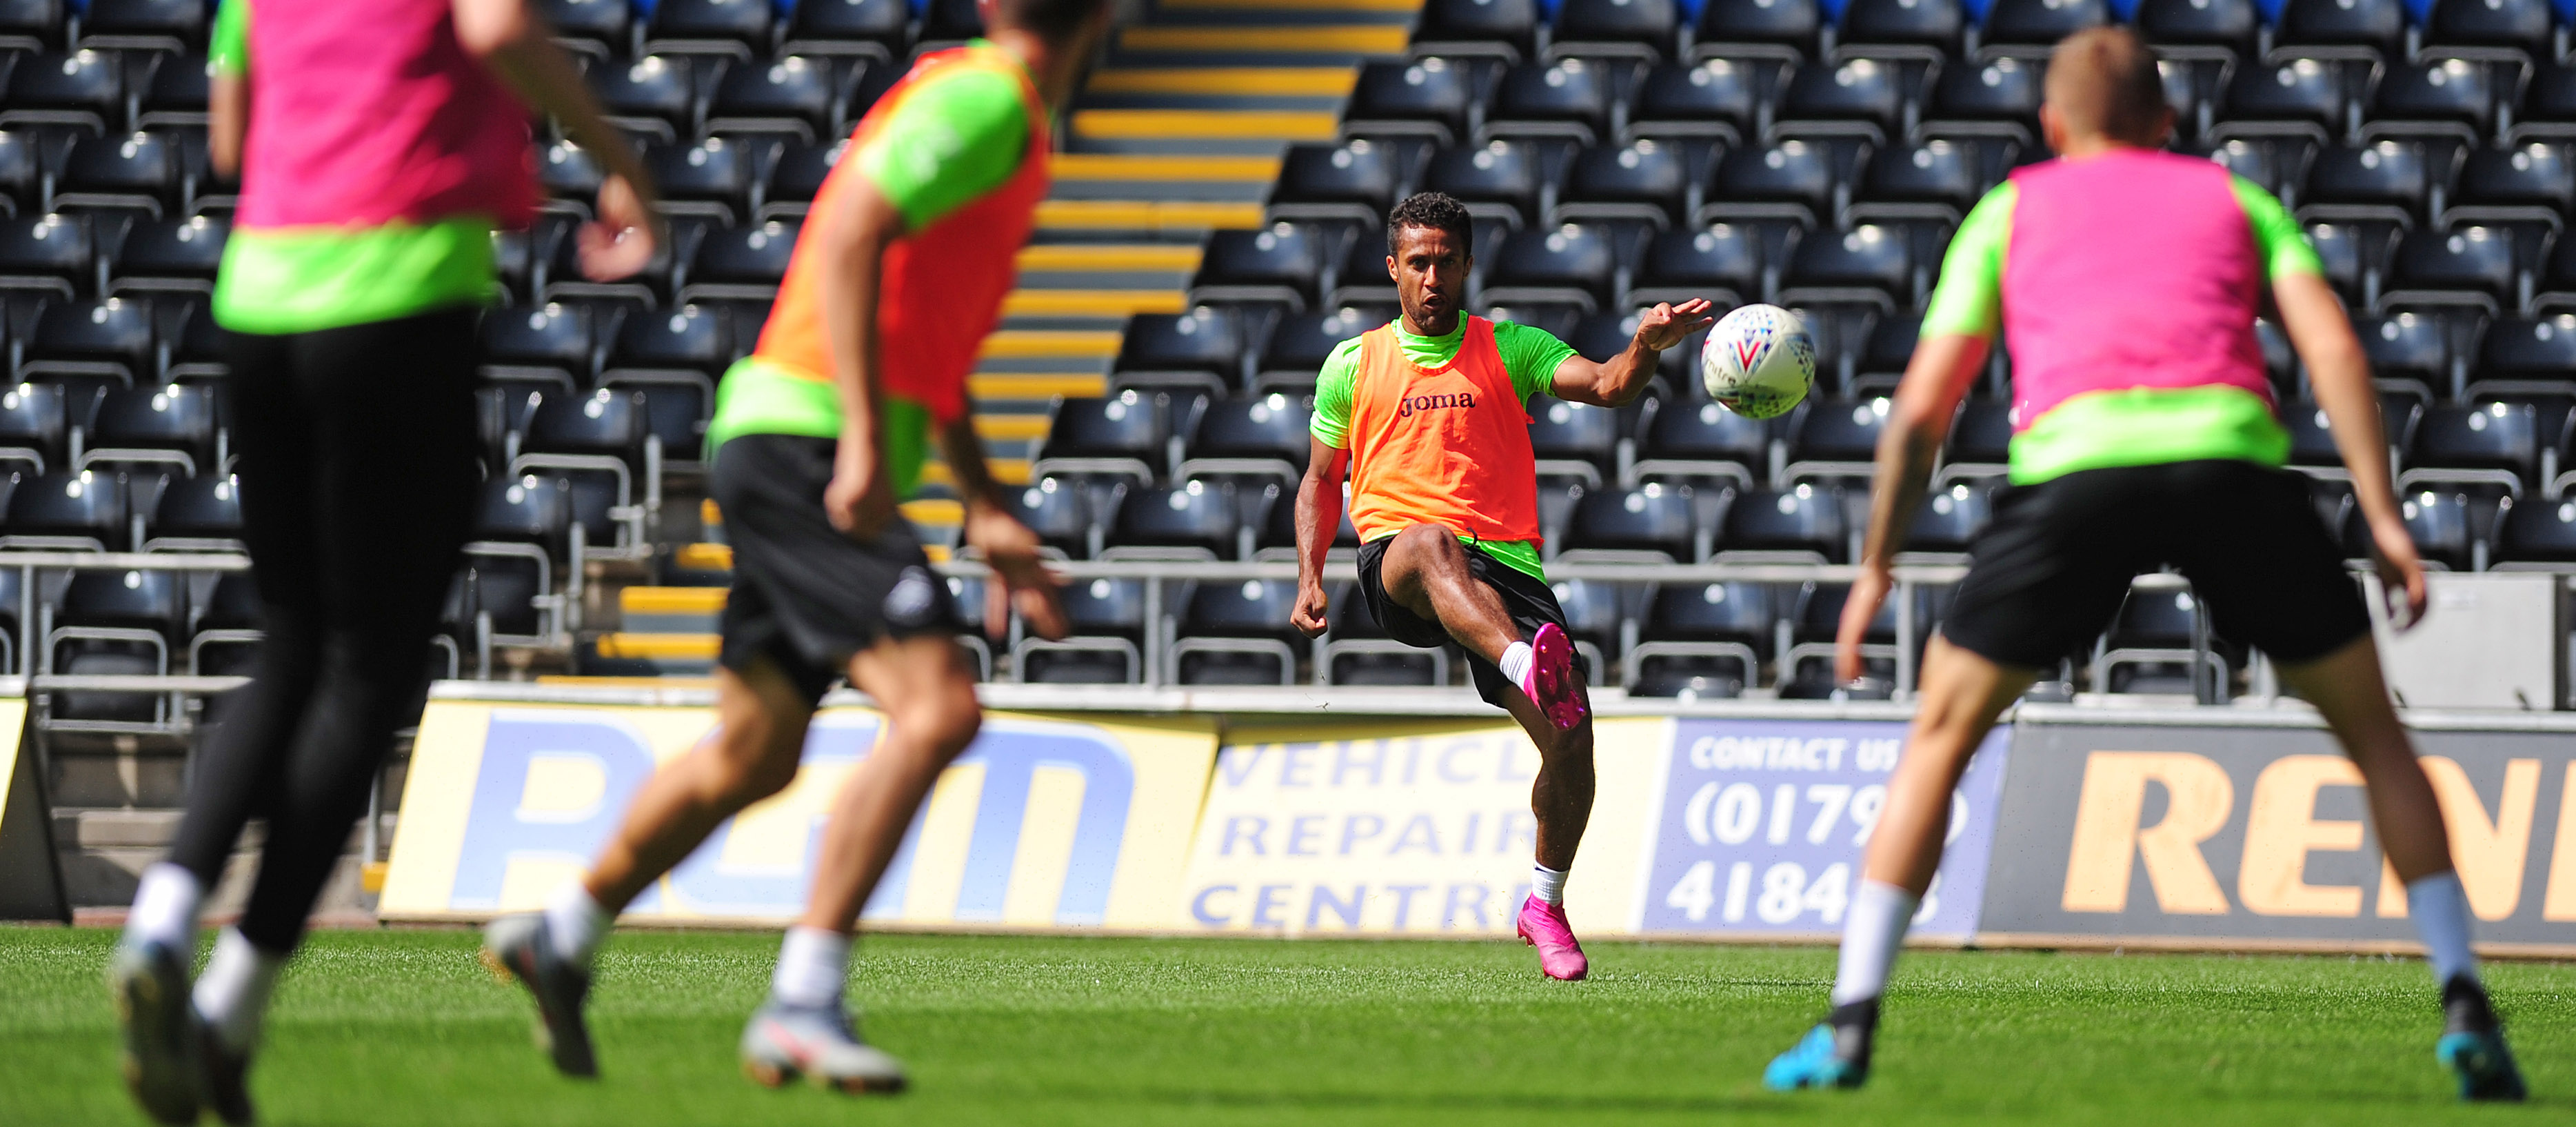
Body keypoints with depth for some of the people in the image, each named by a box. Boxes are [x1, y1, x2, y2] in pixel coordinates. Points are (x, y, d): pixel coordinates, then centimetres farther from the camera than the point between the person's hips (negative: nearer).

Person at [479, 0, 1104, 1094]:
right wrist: (868, 440, -28)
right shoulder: (983, 102, -12)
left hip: (799, 459, 10)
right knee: (938, 708, -20)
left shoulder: (982, 104, 19)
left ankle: (562, 934, 36)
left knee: (753, 754, 20)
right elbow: (850, 236, -24)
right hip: (805, 443, -10)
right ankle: (802, 1004, -22)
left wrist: (986, 513, 22)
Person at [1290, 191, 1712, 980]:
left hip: (1504, 561, 1)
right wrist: (1310, 578, 9)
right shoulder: (1353, 365, 18)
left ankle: (1545, 904, 10)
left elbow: (1608, 388, -1)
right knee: (1433, 544, -42)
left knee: (1570, 736, -15)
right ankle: (1527, 666, -70)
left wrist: (1646, 346, -24)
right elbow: (1322, 479, 25)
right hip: (1392, 559, -1)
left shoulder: (1509, 349, 14)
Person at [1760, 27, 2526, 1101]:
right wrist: (2382, 518, 6)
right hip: (2229, 447, 1)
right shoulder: (2233, 198, 29)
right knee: (2372, 731, 18)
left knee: (1940, 735, 17)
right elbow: (2331, 343, 11)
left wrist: (1876, 569, 30)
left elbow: (1922, 408, 21)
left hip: (2075, 463, 0)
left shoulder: (2012, 209, 28)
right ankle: (2463, 1006, 6)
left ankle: (1850, 1024, 8)